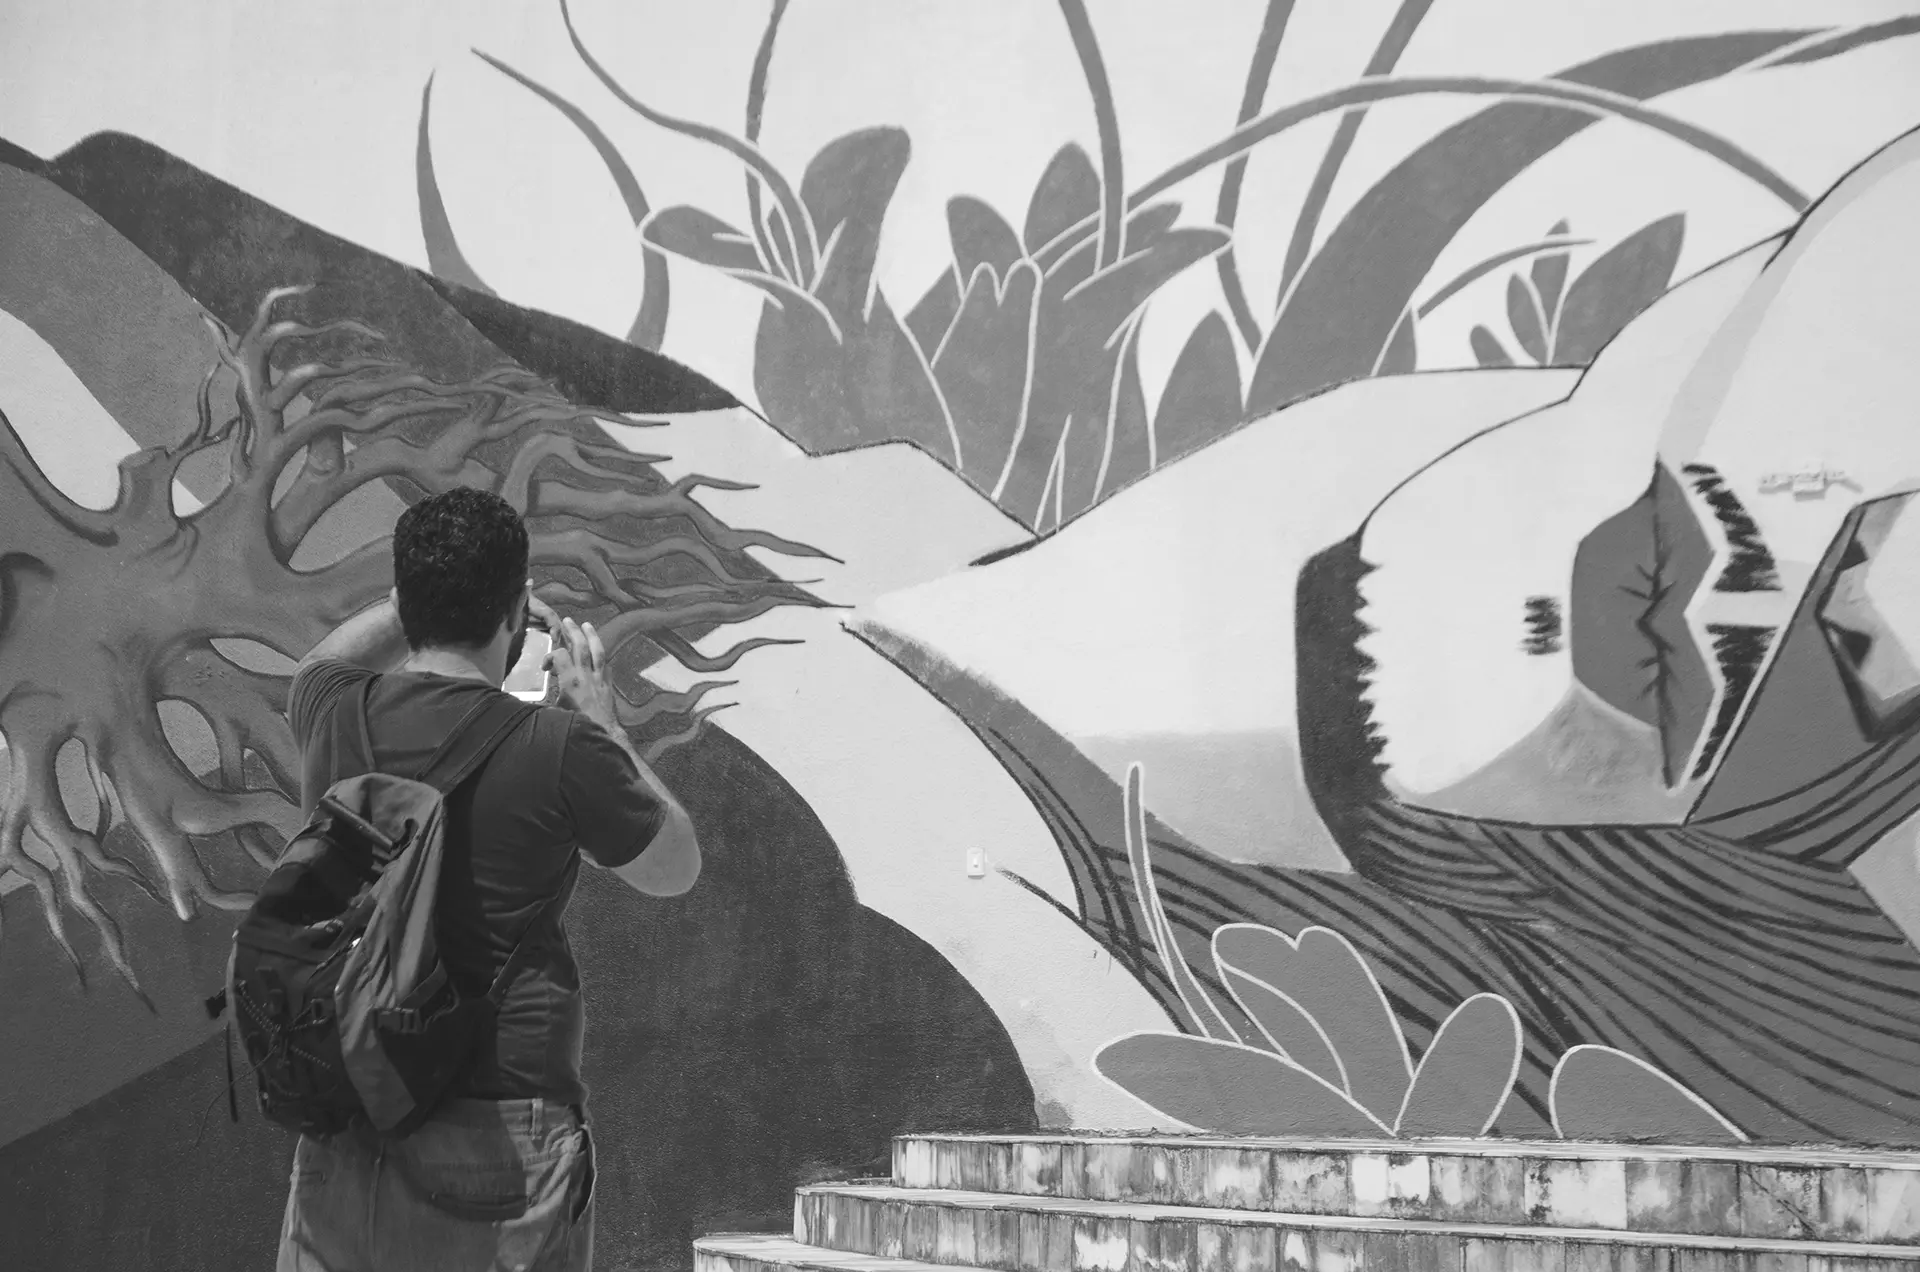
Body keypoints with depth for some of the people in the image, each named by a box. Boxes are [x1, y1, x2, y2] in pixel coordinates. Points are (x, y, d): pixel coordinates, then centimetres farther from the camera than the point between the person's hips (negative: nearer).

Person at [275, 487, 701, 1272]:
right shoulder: (557, 750, -15)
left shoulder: (339, 719, 0)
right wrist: (601, 720, 9)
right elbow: (675, 869, 3)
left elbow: (320, 665, 28)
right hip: (500, 1136, -4)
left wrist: (424, 594, 25)